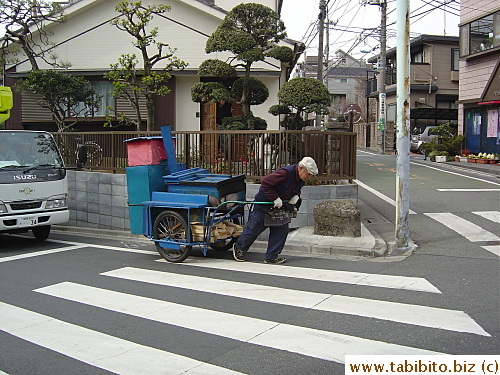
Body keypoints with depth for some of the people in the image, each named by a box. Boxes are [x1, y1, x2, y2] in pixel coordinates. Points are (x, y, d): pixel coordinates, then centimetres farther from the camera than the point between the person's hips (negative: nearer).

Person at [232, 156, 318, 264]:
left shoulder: (301, 179, -4)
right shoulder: (285, 173, -31)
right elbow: (265, 182, -31)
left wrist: (296, 196, -5)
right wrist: (275, 198, -29)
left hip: (280, 207, 8)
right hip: (264, 204, -8)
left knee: (282, 229, 1)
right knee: (254, 228, 3)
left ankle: (271, 257, 9)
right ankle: (239, 248, 26)